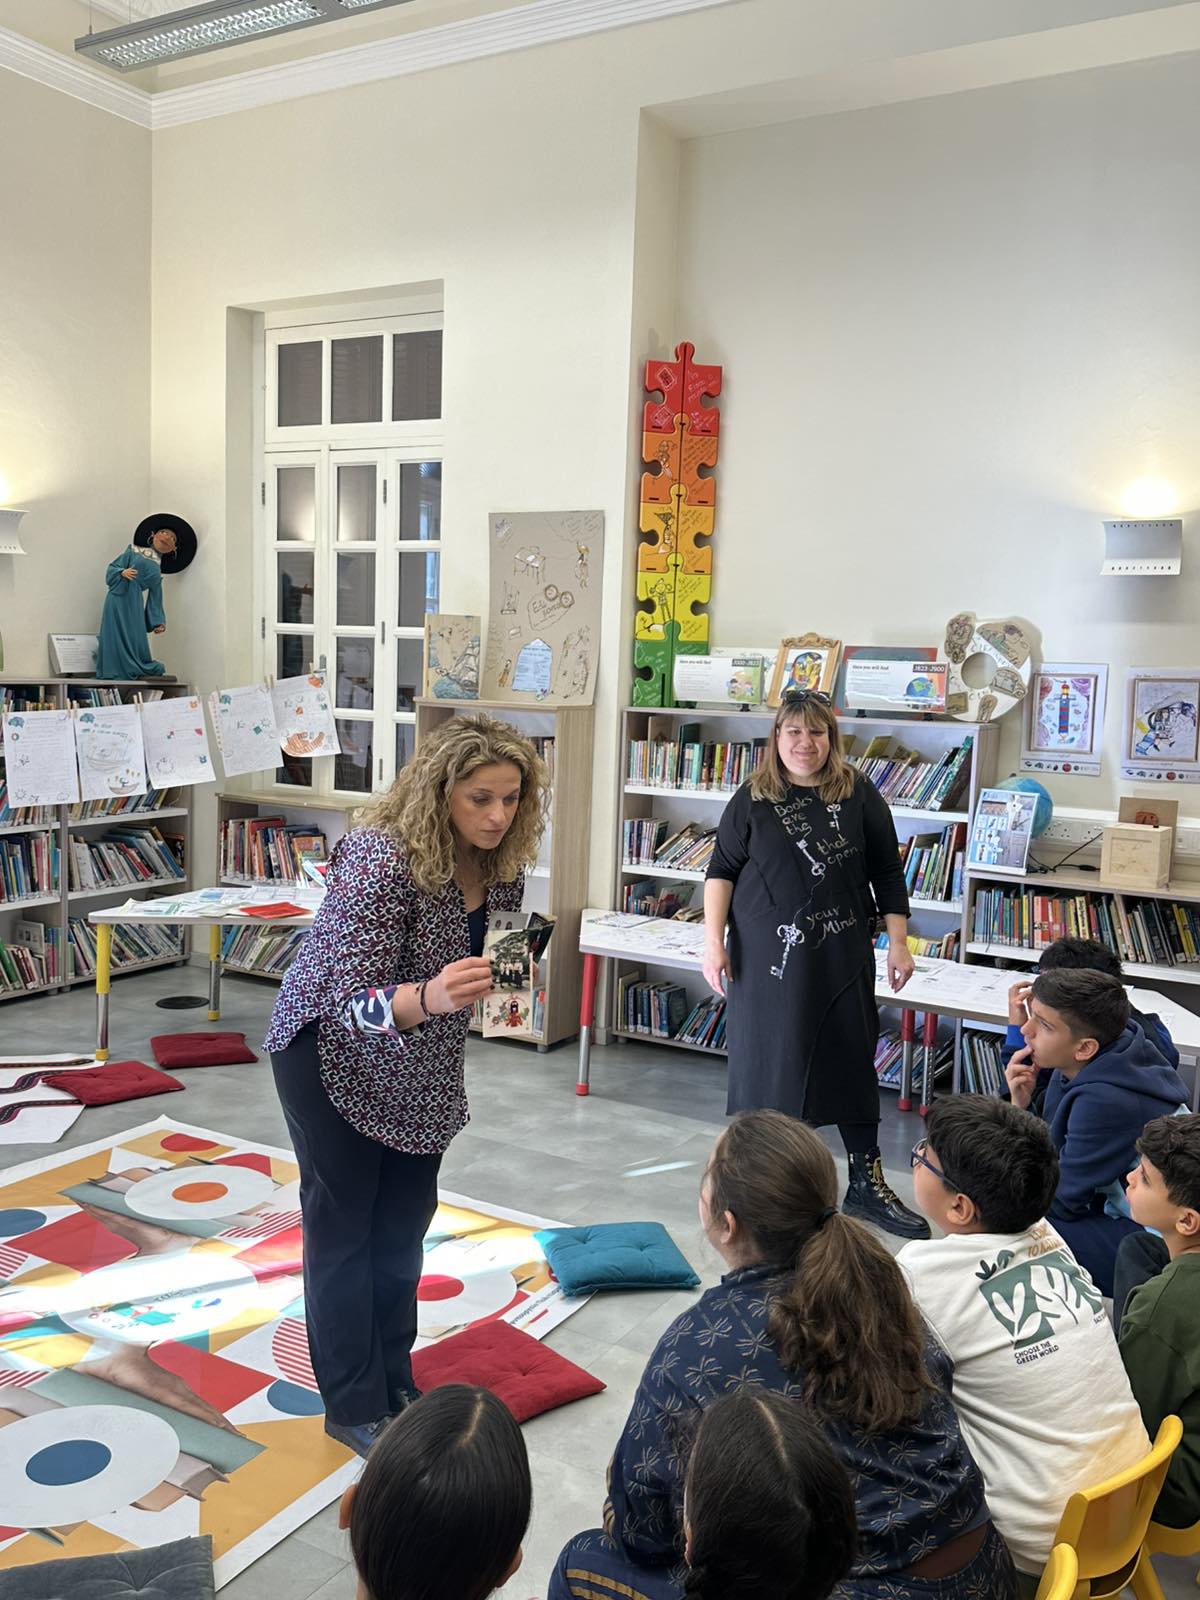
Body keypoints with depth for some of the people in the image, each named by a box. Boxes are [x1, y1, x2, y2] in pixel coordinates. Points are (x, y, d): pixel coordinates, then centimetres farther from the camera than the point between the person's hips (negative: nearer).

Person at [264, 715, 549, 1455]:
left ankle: (395, 1384, 33)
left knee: (405, 1224, 15)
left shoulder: (502, 866, -12)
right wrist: (427, 997, -53)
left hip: (420, 1064, 6)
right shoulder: (380, 859, -32)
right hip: (333, 1053, -6)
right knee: (344, 1228, 5)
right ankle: (354, 1407, 20)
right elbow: (354, 1000, -37)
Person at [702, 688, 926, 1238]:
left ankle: (867, 1183, 18)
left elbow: (887, 874, 6)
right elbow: (721, 870, 3)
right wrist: (713, 941, -4)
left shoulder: (860, 796, 2)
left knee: (852, 1059, 6)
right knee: (766, 1062, 5)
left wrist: (898, 942, 2)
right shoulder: (751, 800, 1)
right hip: (767, 955, -1)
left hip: (842, 954, 1)